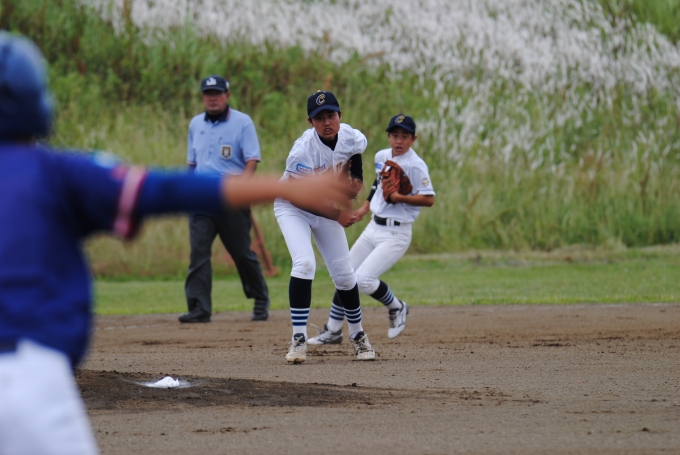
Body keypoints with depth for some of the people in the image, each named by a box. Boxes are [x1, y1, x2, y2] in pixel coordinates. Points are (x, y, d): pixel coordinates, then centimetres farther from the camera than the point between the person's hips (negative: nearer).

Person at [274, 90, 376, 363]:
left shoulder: (352, 138, -17)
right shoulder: (303, 151, -32)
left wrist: (356, 176, -9)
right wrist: (336, 215, -27)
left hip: (327, 207, 5)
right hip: (293, 209, -5)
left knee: (344, 274, 5)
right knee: (304, 264, -26)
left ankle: (358, 335, 26)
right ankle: (299, 339, -22)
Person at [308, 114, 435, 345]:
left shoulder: (415, 165, -16)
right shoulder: (382, 156, 7)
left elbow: (429, 199, -21)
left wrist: (399, 197, -28)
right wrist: (366, 205, 25)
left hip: (396, 234, -8)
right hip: (373, 228, 8)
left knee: (364, 279, -20)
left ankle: (396, 308, 7)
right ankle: (333, 331, 20)